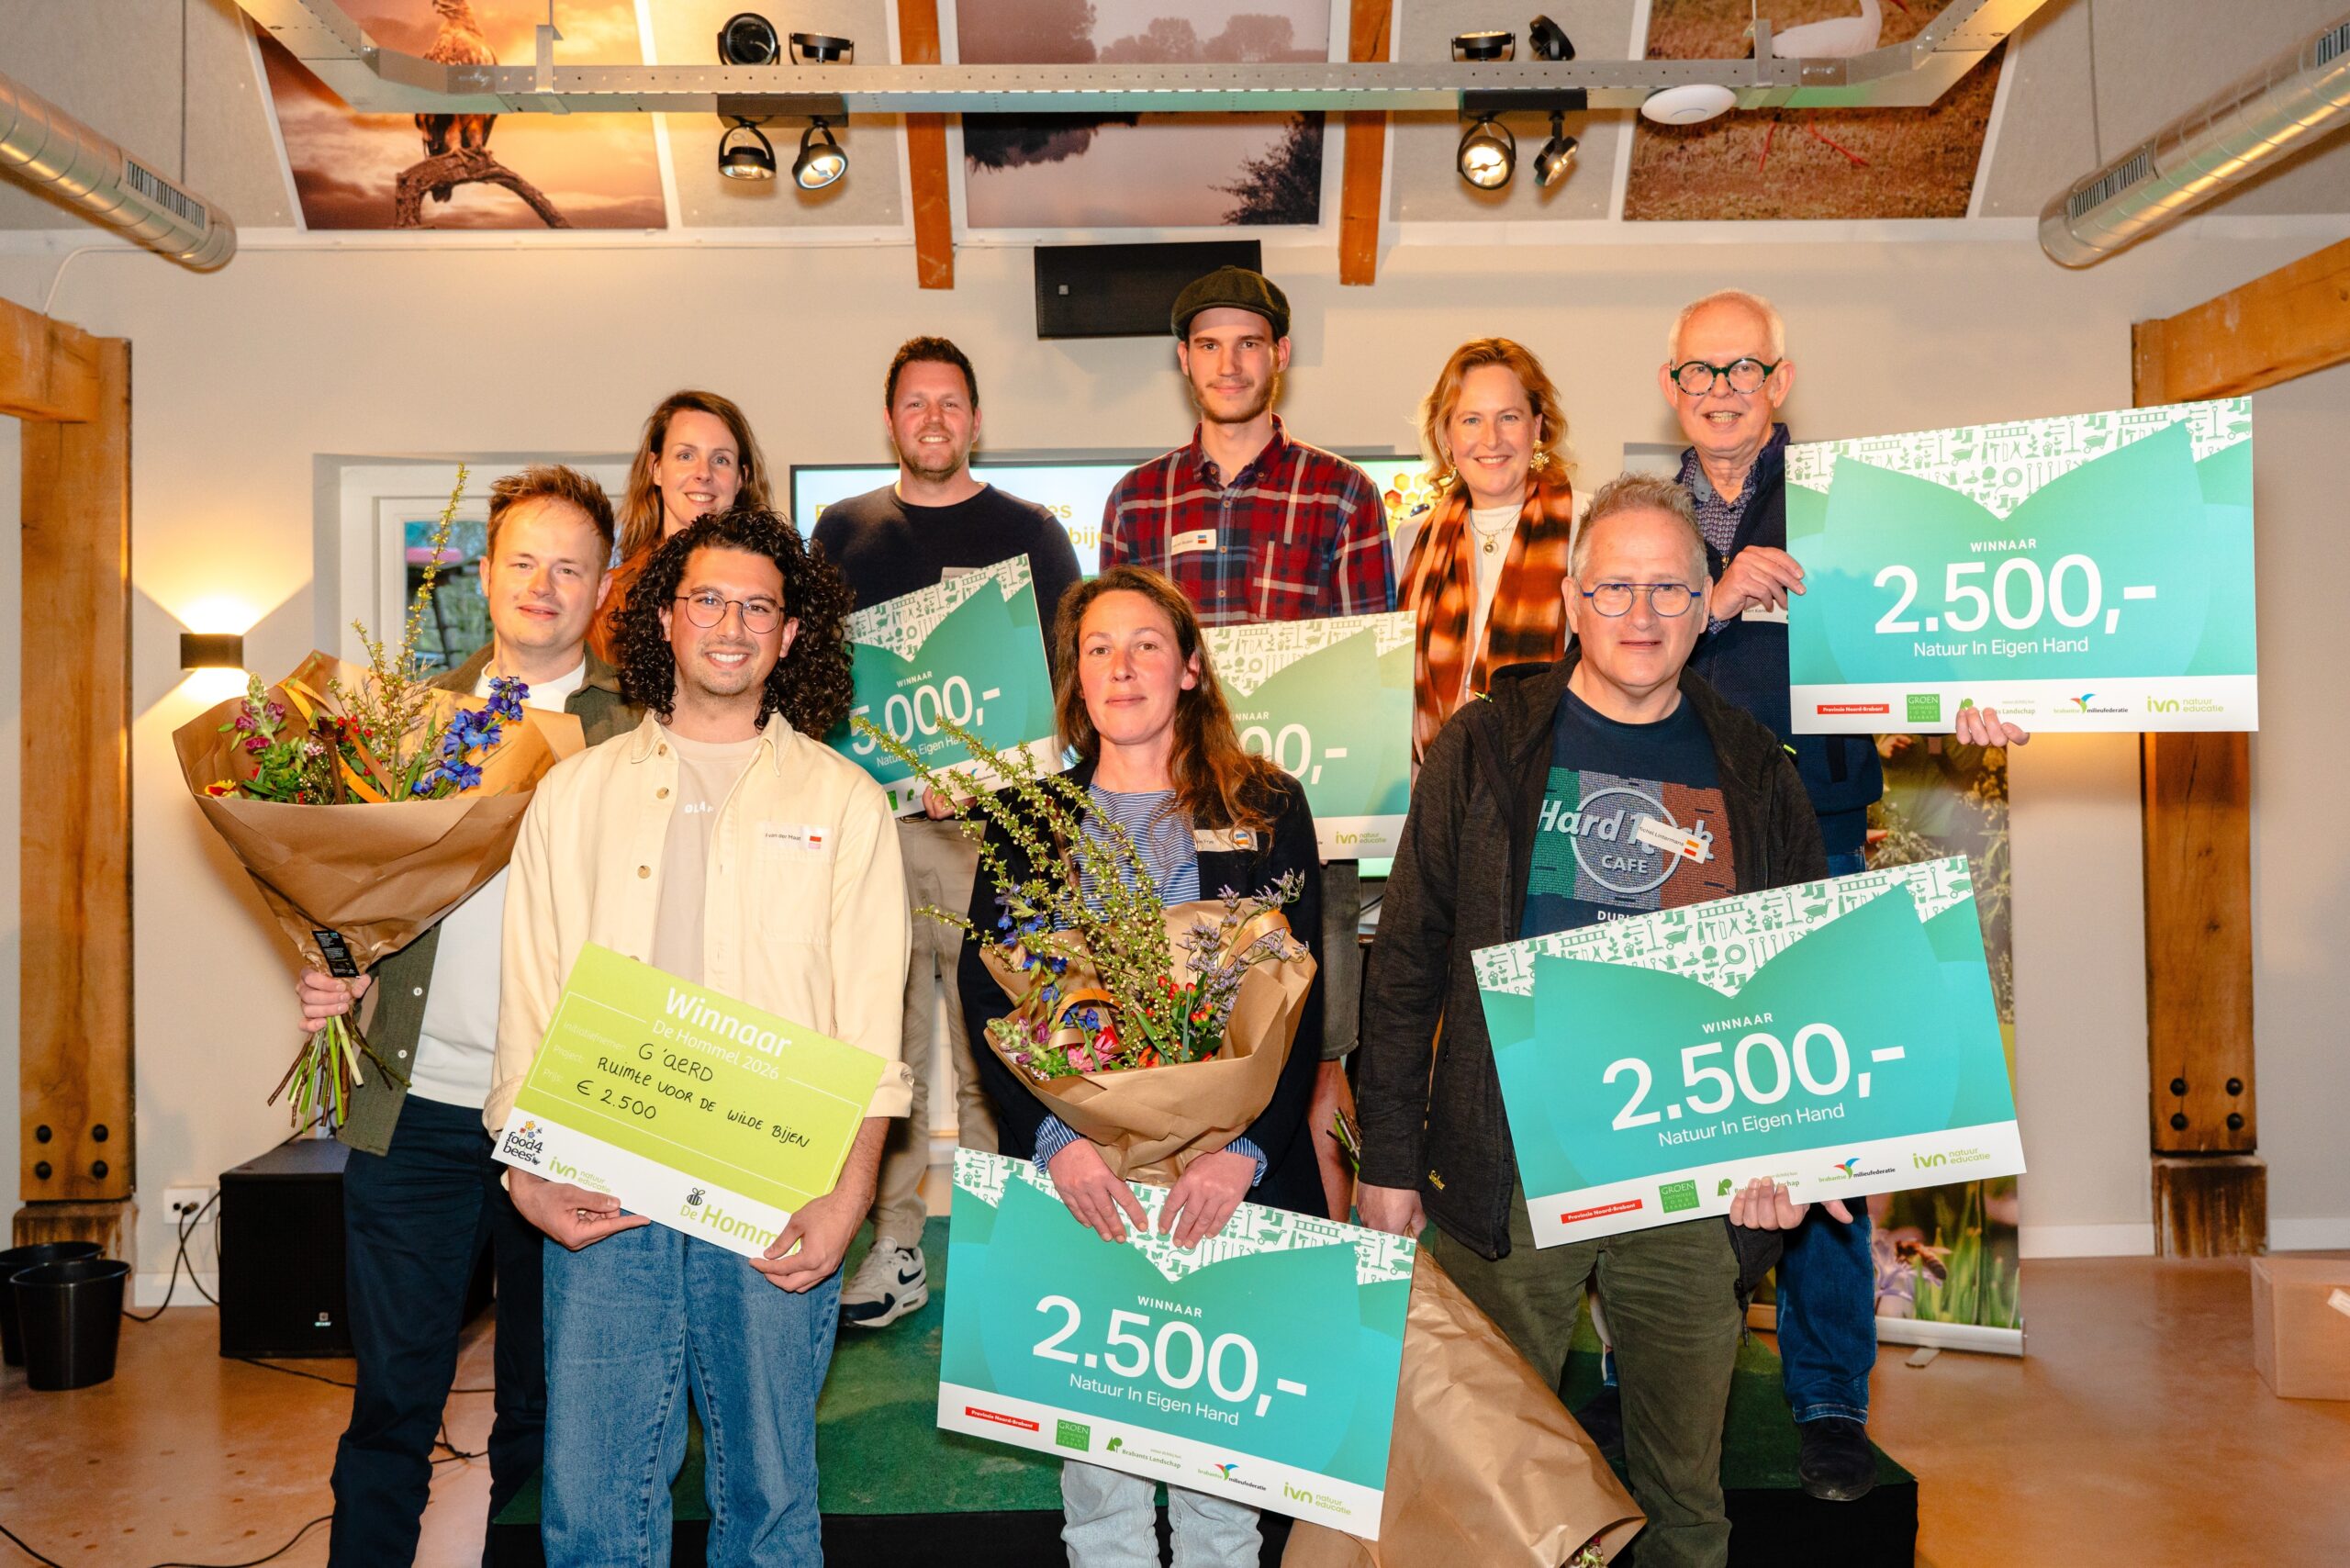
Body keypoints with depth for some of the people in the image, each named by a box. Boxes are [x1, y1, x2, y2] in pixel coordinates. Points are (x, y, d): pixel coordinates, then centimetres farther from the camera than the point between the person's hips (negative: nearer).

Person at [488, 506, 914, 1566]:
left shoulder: (844, 803, 6)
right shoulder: (577, 793, 11)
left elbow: (870, 1030, 0)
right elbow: (528, 1001, 7)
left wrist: (845, 1201, -11)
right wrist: (528, 1174, -6)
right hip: (600, 1203, 1)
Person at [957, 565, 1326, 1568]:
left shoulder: (1268, 808, 7)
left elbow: (1300, 996, 0)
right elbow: (984, 996, 2)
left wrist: (1245, 1148, -13)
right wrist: (1054, 1138, -13)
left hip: (1234, 1177, -1)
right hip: (1076, 1180, 1)